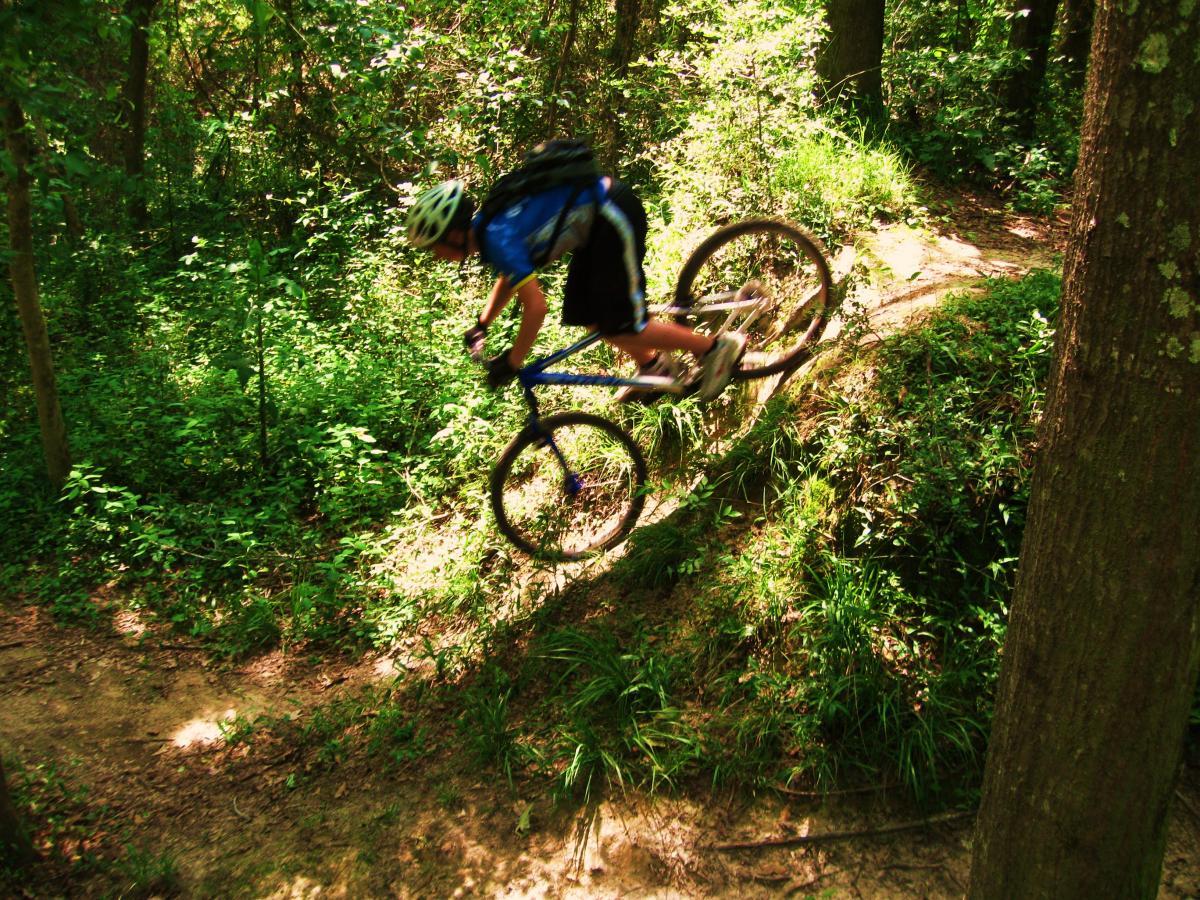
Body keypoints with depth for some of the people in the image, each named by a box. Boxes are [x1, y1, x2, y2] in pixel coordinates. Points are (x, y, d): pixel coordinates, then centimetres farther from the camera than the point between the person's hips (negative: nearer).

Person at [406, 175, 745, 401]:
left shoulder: (498, 237, -22)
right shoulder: (485, 229, 7)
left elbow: (536, 307, -24)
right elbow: (509, 277, 27)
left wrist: (510, 363, -13)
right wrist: (481, 325, 25)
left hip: (615, 214, -10)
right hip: (598, 217, 10)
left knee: (618, 327, -8)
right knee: (582, 314, 13)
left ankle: (716, 347, 2)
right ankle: (654, 366, 27)